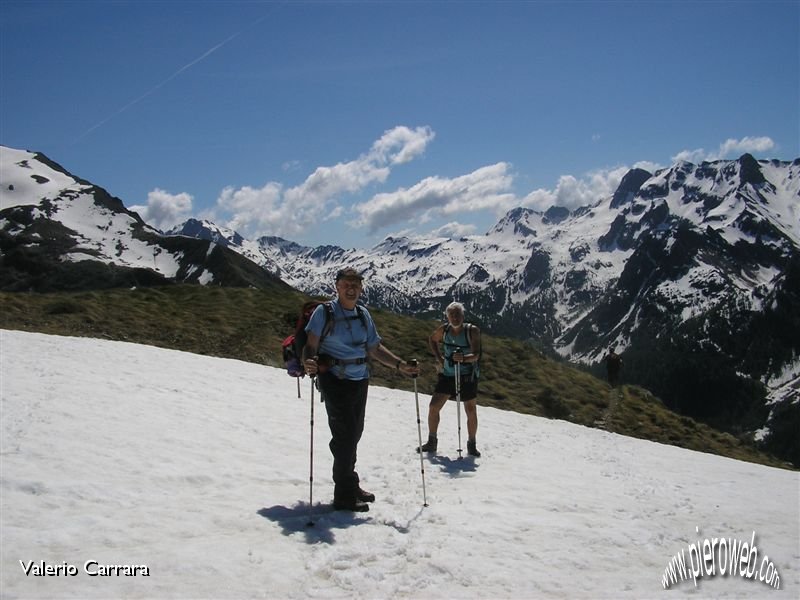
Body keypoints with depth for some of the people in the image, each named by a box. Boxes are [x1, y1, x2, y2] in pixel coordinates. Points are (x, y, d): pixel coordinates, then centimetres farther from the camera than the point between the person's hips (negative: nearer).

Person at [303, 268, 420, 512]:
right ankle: (344, 495, 4)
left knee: (354, 432, 14)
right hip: (335, 380, -6)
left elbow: (374, 348, 14)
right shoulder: (325, 312, -7)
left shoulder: (363, 314, 10)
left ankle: (348, 483, 31)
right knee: (345, 433, -6)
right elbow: (311, 345, -13)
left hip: (360, 380, 6)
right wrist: (308, 363, -34)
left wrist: (400, 365, 5)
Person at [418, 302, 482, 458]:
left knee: (471, 411, 1)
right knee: (433, 407, 1)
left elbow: (476, 355, -22)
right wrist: (438, 357, 5)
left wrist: (463, 358, -43)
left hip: (467, 376, -3)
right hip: (447, 374, 3)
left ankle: (472, 445, 20)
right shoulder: (443, 329, -3)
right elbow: (432, 340, 18)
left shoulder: (472, 331, -14)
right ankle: (431, 442, 17)